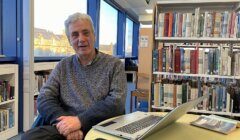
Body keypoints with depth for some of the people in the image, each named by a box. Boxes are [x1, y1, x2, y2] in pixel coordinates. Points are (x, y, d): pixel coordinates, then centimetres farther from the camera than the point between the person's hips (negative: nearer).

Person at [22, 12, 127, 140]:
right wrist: (65, 122, -15)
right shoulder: (63, 66, 12)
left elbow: (117, 103, -9)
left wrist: (80, 120, -18)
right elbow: (45, 99, 3)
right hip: (67, 127, 2)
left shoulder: (114, 65, 3)